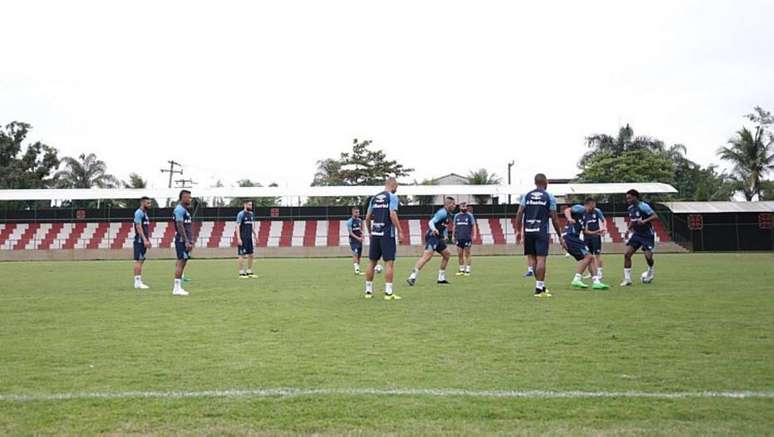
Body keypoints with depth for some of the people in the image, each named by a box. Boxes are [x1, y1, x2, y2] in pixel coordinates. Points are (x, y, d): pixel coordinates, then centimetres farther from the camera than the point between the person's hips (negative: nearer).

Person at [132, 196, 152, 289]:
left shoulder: (145, 213, 18)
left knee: (141, 261, 10)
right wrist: (145, 240, -24)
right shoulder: (138, 213, -12)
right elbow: (139, 227, -19)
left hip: (144, 241, 10)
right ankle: (138, 282, -9)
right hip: (140, 240, -10)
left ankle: (139, 282, 13)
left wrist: (148, 240, 21)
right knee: (138, 261, -9)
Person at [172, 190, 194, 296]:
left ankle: (178, 287, 13)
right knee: (181, 262, -10)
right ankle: (177, 288, -9)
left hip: (185, 241, 10)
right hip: (182, 240, -10)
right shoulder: (179, 209, -13)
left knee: (182, 263, 9)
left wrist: (190, 241, 21)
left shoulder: (185, 209, 18)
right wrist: (186, 241, -22)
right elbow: (180, 226, -19)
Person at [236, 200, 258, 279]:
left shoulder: (251, 214, 13)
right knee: (242, 255, -3)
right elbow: (237, 227, -13)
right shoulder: (241, 214, -9)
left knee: (251, 255, 8)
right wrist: (238, 238, -19)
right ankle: (241, 273, 2)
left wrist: (255, 235, 10)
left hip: (250, 238, 8)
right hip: (243, 239, -8)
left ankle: (249, 272, 17)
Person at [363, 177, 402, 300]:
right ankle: (388, 292, -5)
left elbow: (367, 217, 12)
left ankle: (368, 291, 15)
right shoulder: (392, 197, -4)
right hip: (387, 234, -6)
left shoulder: (374, 198, 13)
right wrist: (399, 231, -11)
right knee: (389, 262, -3)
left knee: (372, 262, 10)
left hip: (375, 234, 6)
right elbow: (393, 215, -16)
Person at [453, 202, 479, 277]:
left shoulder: (469, 215, 3)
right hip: (459, 238, 3)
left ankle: (467, 270, 4)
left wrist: (475, 235, -8)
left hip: (467, 238, -3)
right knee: (460, 254, 4)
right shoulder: (456, 216, 11)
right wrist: (453, 235, 13)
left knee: (467, 254, -1)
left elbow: (474, 225, 1)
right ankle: (461, 269, 13)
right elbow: (454, 226, 18)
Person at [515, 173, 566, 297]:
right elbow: (554, 219, 2)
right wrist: (560, 237, 8)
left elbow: (519, 214, 2)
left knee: (531, 257, 10)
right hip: (541, 232, -3)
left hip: (528, 231, 3)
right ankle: (539, 288, -5)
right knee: (541, 259, -4)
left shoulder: (526, 196, 9)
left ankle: (541, 286, 10)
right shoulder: (549, 197, 2)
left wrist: (518, 231, 10)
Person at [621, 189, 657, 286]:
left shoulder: (643, 206, -16)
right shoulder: (630, 208, 7)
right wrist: (629, 229, 10)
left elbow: (655, 216, -22)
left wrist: (644, 221, -35)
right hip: (636, 234, 7)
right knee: (627, 254, -8)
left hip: (647, 235, -6)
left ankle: (650, 271, 26)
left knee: (648, 256, -11)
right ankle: (627, 279, -3)